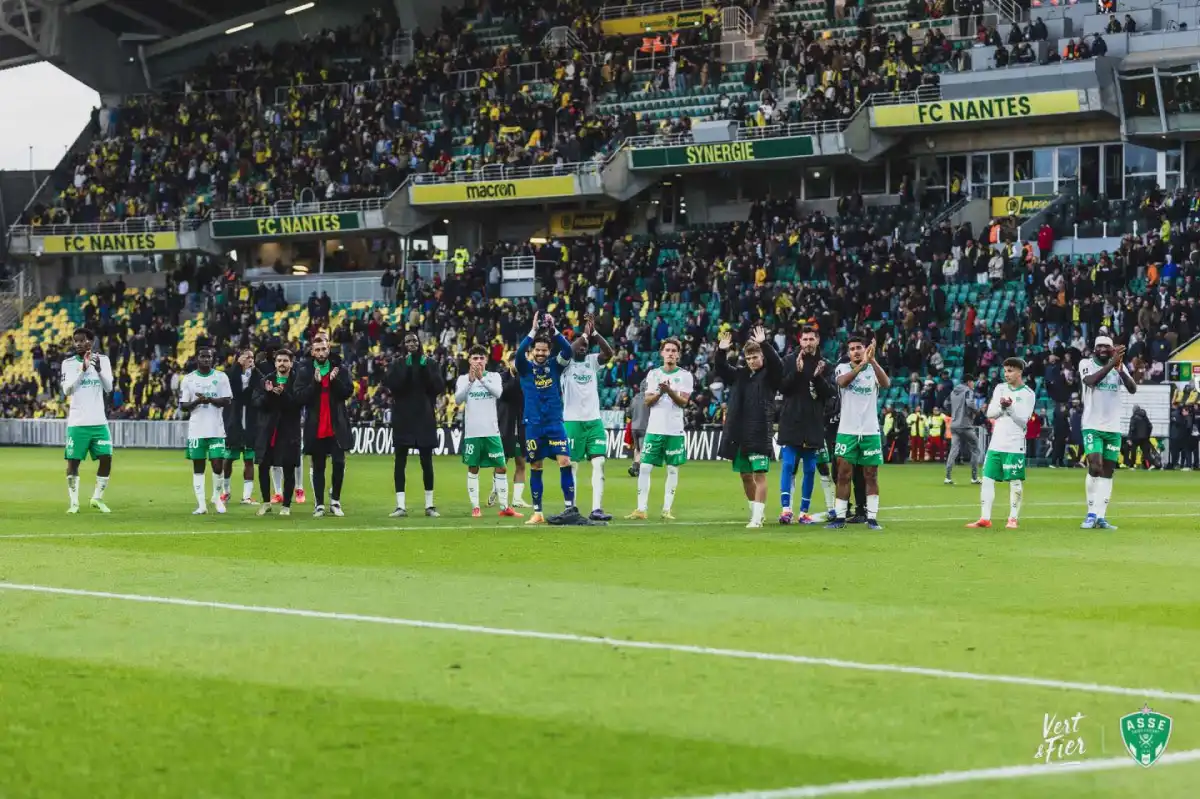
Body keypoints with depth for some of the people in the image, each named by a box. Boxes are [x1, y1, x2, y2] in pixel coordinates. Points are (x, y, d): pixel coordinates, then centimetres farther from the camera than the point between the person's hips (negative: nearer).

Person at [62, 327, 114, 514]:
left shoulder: (103, 360, 6)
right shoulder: (68, 363, 1)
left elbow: (109, 388, -3)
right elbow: (67, 390, -12)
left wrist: (99, 369, -19)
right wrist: (82, 369, -22)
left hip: (99, 421, 2)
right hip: (77, 422, -2)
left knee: (106, 458, -5)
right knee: (73, 461, -2)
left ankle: (97, 498, 11)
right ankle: (73, 502, 6)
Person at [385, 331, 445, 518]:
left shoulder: (429, 363, 7)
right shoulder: (397, 364, 5)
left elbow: (439, 387, -4)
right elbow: (390, 384, -11)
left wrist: (425, 369, -11)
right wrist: (405, 367, -16)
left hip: (424, 419, 0)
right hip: (402, 419, 0)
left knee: (427, 462, 2)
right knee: (400, 461, -3)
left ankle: (429, 505, 9)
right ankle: (401, 505, -3)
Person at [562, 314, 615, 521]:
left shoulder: (592, 361, 10)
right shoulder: (566, 363, 0)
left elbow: (609, 353, -8)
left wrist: (594, 333, -16)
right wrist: (584, 334, -19)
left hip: (594, 420, 3)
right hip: (573, 421, -3)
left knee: (599, 463, -7)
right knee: (572, 465, 2)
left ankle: (596, 509, -10)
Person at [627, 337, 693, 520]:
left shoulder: (685, 376, 3)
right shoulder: (653, 374, 11)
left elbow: (683, 402, -6)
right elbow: (647, 401, 5)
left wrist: (670, 391, -22)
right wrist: (659, 393, -14)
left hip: (675, 431, -2)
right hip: (654, 429, 2)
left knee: (673, 469, 1)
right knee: (644, 468, -3)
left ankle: (667, 509, 7)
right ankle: (641, 509, 0)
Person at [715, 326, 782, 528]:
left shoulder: (769, 375, 0)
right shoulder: (740, 375, 15)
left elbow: (777, 364, -18)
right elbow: (720, 369, 14)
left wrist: (764, 344, -29)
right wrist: (721, 351, -4)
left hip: (759, 434, -6)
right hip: (739, 434, 6)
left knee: (759, 474, -8)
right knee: (745, 475, 13)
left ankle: (757, 517, -9)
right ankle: (755, 511, 26)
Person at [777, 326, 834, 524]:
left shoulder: (824, 365, 7)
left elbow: (830, 394, 0)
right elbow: (783, 387, -4)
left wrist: (818, 377, -16)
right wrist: (797, 371, -18)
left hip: (814, 424, 2)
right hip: (791, 422, -2)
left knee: (810, 469, 5)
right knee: (788, 466, -10)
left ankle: (804, 512, 11)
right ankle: (786, 509, -13)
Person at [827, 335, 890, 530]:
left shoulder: (873, 370, 3)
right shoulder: (843, 368, 3)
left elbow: (886, 383, -18)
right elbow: (842, 382, -20)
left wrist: (872, 361, -32)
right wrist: (861, 364, -35)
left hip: (870, 431, 0)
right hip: (847, 431, 0)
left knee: (871, 476, 3)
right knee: (843, 475, 0)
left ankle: (872, 518, 7)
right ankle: (840, 517, 5)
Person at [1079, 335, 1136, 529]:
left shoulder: (1120, 366, 7)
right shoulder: (1086, 364, -2)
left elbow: (1133, 389, -6)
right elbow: (1091, 381, -23)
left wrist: (1121, 371, -22)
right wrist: (1111, 364, -30)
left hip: (1113, 427, 4)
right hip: (1092, 426, -4)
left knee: (1107, 471, 4)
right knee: (1095, 467, -15)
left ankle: (1100, 517, 6)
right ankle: (1091, 514, -3)